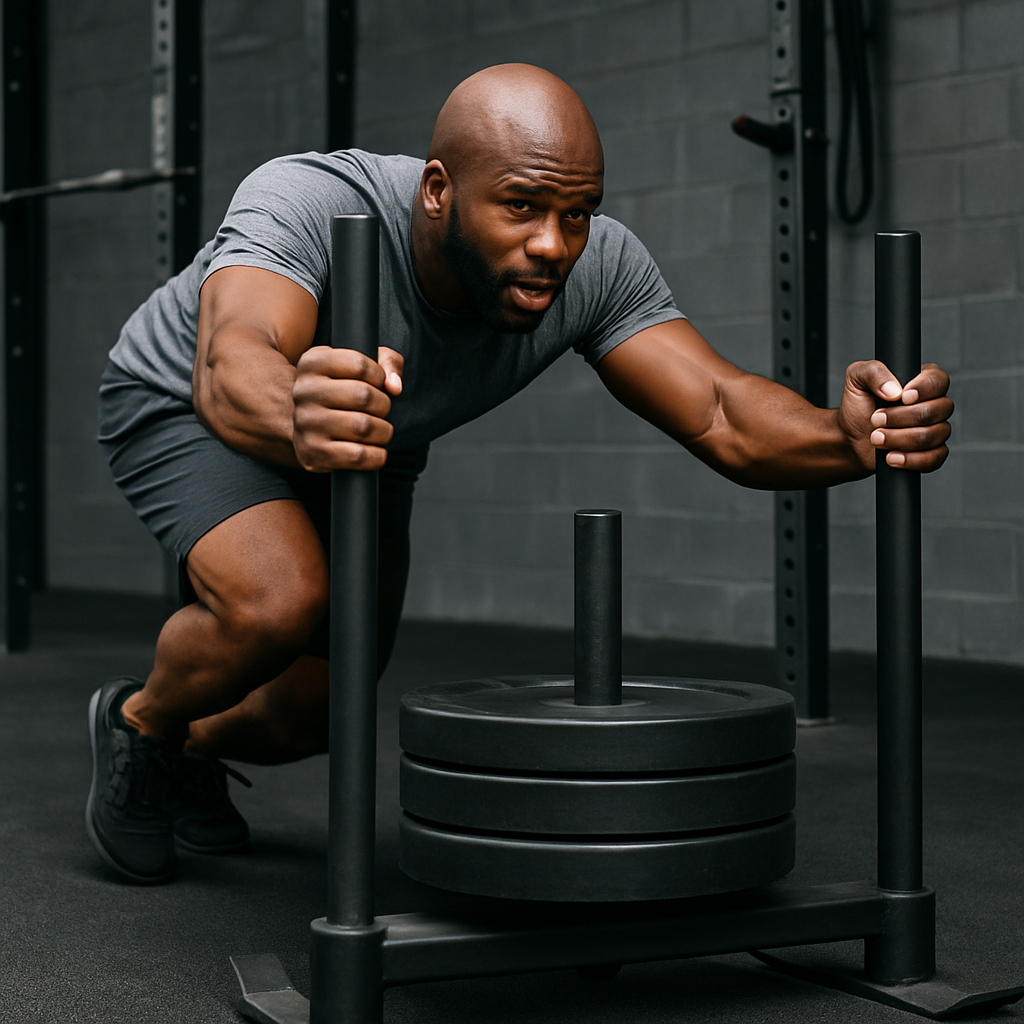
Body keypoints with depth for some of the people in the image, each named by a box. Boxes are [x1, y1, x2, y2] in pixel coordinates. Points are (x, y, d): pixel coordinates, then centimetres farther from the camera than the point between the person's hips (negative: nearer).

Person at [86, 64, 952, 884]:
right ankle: (140, 723, 2)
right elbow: (233, 370, -60)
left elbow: (725, 421, -36)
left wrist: (849, 435, -58)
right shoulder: (305, 208, -42)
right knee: (280, 602, -33)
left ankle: (197, 748, 50)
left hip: (366, 447, 5)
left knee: (318, 712, 12)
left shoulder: (597, 268, -30)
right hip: (186, 408, -5)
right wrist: (298, 422, -84)